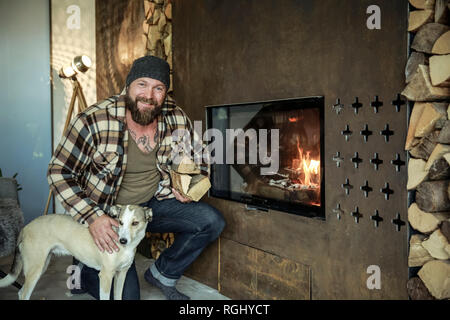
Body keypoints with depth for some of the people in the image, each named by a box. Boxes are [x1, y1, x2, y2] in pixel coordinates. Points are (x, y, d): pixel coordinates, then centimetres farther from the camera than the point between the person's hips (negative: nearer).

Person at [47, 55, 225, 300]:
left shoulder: (176, 118, -10)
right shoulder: (93, 121, -21)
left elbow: (197, 160, 8)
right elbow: (59, 172, -15)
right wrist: (91, 217, -24)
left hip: (154, 204, 4)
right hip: (107, 213, -4)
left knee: (211, 221, -14)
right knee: (126, 294, -7)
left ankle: (162, 273, 9)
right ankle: (83, 273, 27)